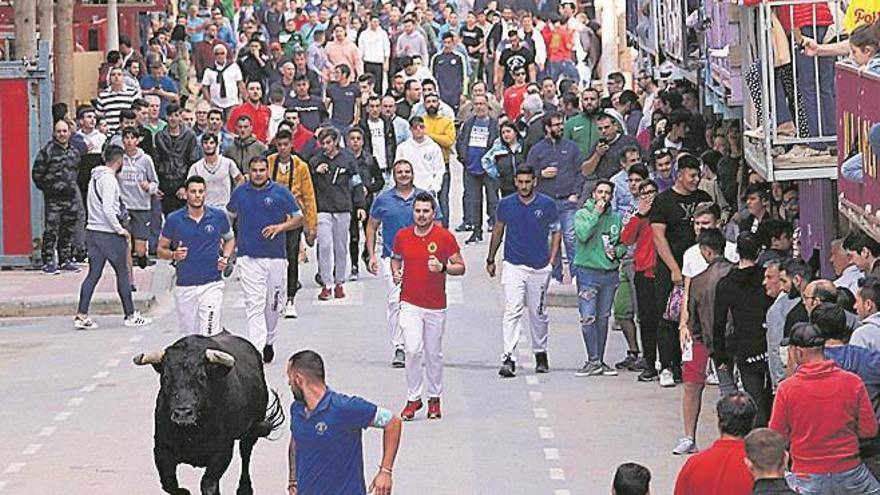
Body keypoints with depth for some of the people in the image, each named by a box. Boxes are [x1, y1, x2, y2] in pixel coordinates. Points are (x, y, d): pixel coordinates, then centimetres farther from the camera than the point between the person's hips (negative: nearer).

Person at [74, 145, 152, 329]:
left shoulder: (95, 177, 12)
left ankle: (81, 316, 0)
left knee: (93, 274, 7)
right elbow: (108, 209, -23)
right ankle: (130, 316, 12)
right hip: (109, 234, -8)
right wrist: (120, 230, -14)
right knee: (123, 273, 4)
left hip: (93, 231, 8)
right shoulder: (109, 179, -16)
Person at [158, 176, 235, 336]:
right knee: (189, 336, 9)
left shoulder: (218, 216, 1)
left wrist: (225, 258, 1)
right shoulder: (173, 219, -1)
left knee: (209, 336, -14)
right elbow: (161, 249, 8)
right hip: (184, 287, 2)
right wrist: (174, 255, -13)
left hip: (211, 285, -2)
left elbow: (230, 239, 19)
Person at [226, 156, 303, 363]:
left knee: (273, 304, 10)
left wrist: (280, 227, -13)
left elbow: (299, 218, 3)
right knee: (254, 304, -11)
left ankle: (268, 341, 33)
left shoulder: (280, 192, 0)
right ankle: (256, 350, -16)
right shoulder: (240, 193, 5)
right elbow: (230, 216, 22)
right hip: (249, 258, 0)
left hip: (276, 257, 0)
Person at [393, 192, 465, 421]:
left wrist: (443, 268, -18)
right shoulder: (402, 236, 2)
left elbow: (460, 266, 0)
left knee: (434, 354, 8)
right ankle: (413, 398, -1)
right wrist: (396, 273, 0)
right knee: (413, 349, -12)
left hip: (436, 305, -1)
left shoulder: (445, 237, -5)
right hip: (410, 304, 1)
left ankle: (434, 398, 24)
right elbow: (396, 258, 21)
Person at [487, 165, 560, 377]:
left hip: (540, 268, 1)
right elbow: (497, 232, 15)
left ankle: (540, 354, 30)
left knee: (538, 313, 12)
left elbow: (556, 233, 9)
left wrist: (551, 261, 2)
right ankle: (509, 359, -18)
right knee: (512, 311, -13)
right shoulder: (506, 204, 2)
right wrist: (491, 260, 20)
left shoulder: (547, 204, 0)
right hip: (513, 266, -1)